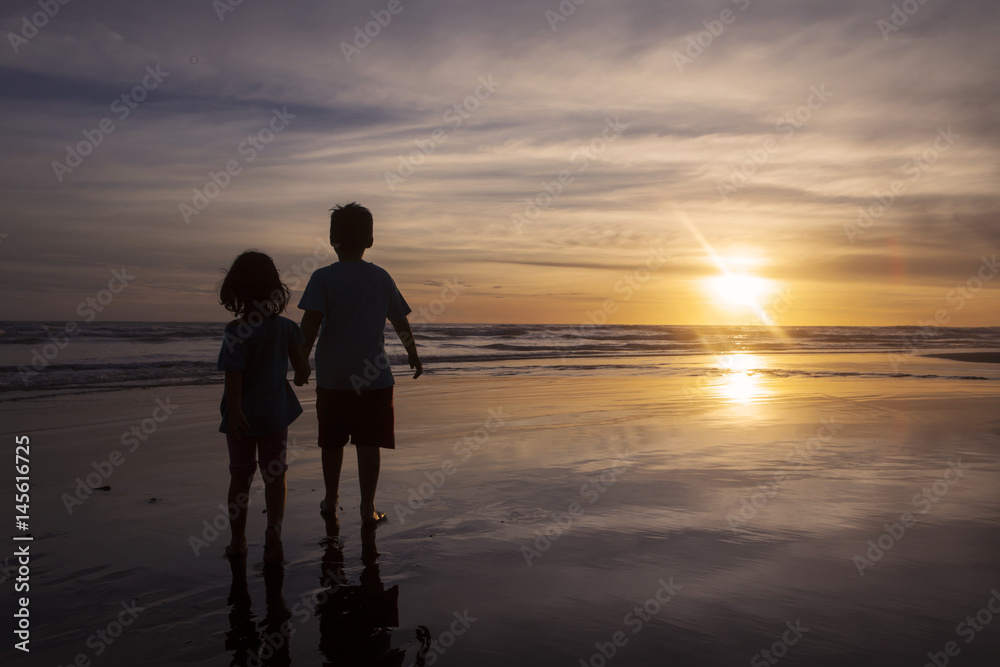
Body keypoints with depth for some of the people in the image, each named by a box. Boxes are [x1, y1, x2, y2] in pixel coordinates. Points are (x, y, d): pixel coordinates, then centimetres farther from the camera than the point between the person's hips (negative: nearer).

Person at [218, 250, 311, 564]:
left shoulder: (237, 331, -14)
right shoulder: (285, 327, -4)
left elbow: (234, 374, -20)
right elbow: (302, 367, 2)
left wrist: (234, 410, -20)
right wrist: (302, 375, 23)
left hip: (242, 415, -1)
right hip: (275, 412, 2)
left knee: (239, 475, 13)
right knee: (275, 476, 9)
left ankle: (238, 540, 23)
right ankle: (273, 538, 4)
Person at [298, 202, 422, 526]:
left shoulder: (323, 277, -3)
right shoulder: (381, 277, 5)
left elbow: (310, 324, -15)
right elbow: (400, 321, 13)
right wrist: (413, 354, 27)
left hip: (332, 376, 0)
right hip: (374, 376, 0)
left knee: (332, 442, 14)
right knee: (369, 443, 3)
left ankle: (331, 500, 30)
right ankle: (368, 507, 4)